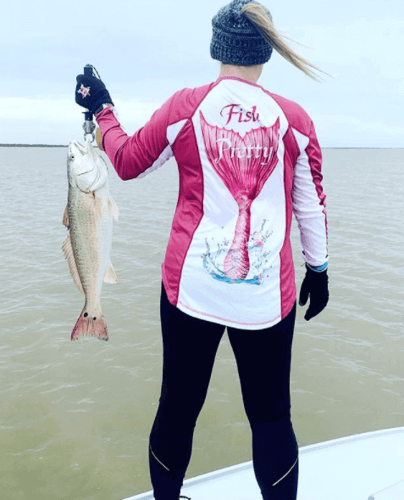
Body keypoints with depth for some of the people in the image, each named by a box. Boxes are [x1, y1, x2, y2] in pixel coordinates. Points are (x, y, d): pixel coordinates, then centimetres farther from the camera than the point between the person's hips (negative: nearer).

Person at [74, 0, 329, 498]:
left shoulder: (185, 107, -2)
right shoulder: (293, 119, 0)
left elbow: (128, 162, 11)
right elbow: (311, 206, 7)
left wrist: (102, 110, 27)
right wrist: (318, 268, 20)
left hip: (191, 285, 1)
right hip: (266, 297, 0)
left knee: (178, 406, 16)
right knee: (271, 416, 13)